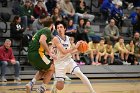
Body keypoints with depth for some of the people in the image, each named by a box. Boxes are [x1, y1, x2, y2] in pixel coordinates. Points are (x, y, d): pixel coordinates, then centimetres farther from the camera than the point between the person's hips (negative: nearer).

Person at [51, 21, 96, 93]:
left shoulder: (67, 38, 6)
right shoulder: (56, 39, -16)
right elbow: (63, 51, -24)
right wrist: (75, 47, -27)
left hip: (69, 60, 4)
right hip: (60, 63, -4)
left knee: (79, 73, -17)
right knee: (59, 83, -10)